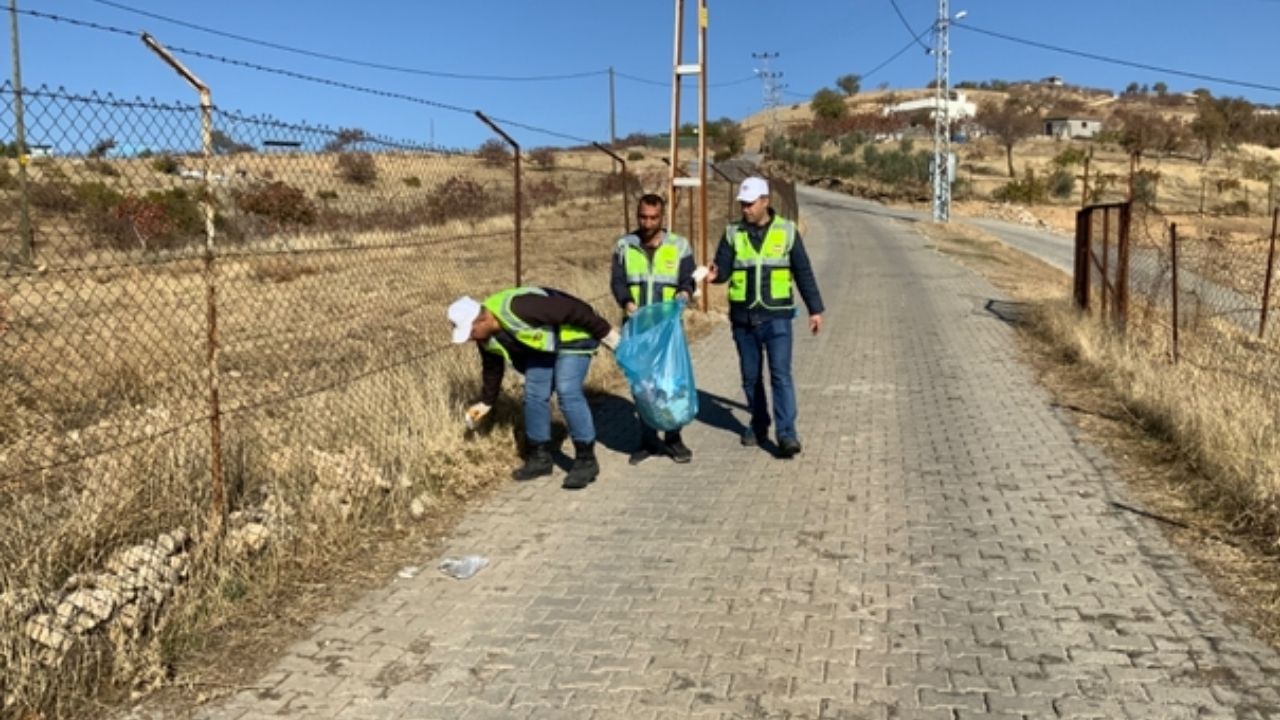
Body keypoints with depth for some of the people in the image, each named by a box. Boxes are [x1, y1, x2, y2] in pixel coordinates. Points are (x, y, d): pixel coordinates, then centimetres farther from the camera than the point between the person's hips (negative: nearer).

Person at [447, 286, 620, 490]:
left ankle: (586, 461, -10)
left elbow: (573, 309, -32)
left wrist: (606, 334, -23)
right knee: (534, 394, 3)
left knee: (567, 391, -19)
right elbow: (492, 368, 12)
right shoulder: (486, 338, -9)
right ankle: (540, 457, 16)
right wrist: (486, 402, 22)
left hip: (573, 336, -8)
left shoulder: (518, 308, -37)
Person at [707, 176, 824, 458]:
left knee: (780, 374, -9)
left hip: (777, 317, -2)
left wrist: (815, 309, 4)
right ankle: (758, 425, 27)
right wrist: (714, 274, -25)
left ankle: (787, 434, -8)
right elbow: (723, 268, -1)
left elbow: (804, 273, 5)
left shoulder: (787, 231, 0)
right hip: (743, 318, 3)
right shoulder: (733, 234, 4)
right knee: (751, 376, 11)